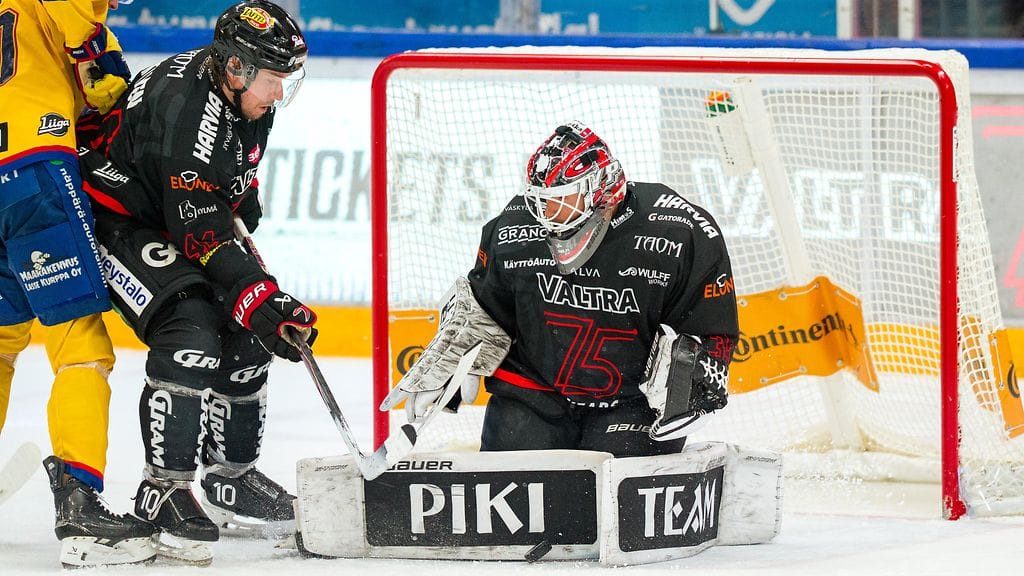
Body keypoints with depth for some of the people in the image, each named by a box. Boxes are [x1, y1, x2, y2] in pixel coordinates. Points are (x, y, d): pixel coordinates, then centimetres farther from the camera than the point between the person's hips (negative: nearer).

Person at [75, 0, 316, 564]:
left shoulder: (247, 100, -2)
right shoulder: (187, 105, -31)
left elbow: (236, 196, 19)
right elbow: (199, 231, -33)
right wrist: (258, 295, -36)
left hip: (172, 218, 10)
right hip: (113, 218, -10)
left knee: (246, 338, 7)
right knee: (189, 332, -25)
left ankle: (230, 478, 21)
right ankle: (165, 490, -21)